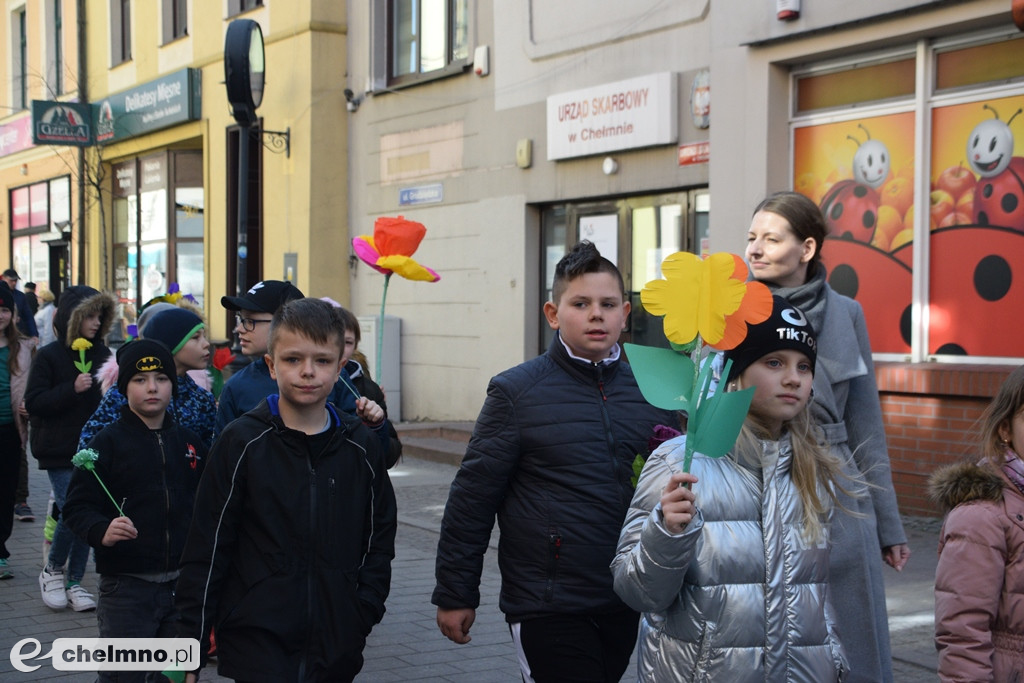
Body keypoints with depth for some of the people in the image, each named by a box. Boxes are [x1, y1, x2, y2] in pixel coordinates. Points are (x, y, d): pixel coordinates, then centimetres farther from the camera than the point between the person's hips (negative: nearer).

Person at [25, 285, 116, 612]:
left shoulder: (102, 354, 8)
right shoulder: (48, 356, -5)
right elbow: (33, 402, -10)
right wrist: (73, 389, -21)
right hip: (60, 451, -4)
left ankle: (74, 582, 16)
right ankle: (53, 570, 13)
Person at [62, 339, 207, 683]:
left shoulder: (188, 442, 11)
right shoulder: (108, 441, -4)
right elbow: (76, 506, -8)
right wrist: (102, 531, -26)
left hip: (182, 585, 5)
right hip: (126, 587, -4)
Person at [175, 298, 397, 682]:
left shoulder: (361, 448, 3)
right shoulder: (242, 443, -5)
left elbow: (379, 539, 12)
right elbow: (206, 552, -3)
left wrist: (365, 612, 0)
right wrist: (190, 650, -4)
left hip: (338, 651, 3)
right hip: (257, 646, -3)